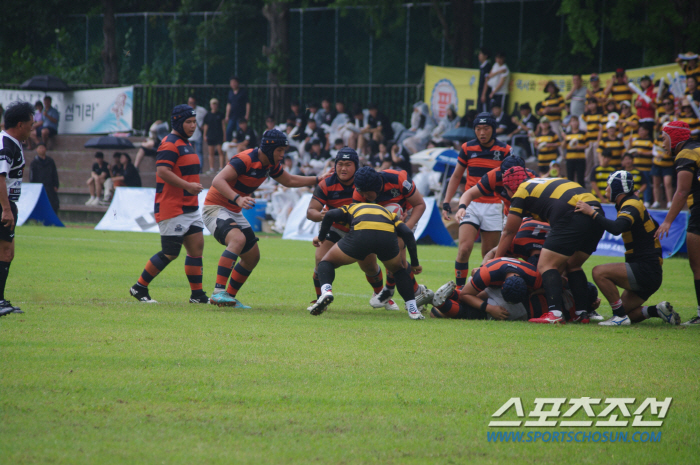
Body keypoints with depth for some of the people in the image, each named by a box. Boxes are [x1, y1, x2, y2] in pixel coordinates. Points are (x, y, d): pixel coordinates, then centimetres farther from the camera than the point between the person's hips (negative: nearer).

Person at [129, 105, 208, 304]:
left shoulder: (185, 144, 19)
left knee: (197, 246, 2)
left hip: (189, 208, 10)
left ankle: (197, 295, 5)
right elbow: (162, 171, -25)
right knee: (170, 253, -7)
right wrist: (188, 186, -26)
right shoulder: (170, 144, -13)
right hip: (171, 209, -10)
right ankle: (139, 288, 6)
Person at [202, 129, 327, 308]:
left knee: (252, 256, 11)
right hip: (215, 208, -10)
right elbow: (218, 181, -34)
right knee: (238, 239, -34)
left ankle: (229, 297, 22)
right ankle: (219, 292, -40)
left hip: (234, 212, 10)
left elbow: (289, 181, 24)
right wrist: (237, 199, -47)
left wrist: (318, 180, 19)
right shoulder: (245, 160, -24)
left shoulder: (270, 164, 5)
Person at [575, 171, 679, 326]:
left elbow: (616, 228, -33)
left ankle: (620, 317, -16)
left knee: (599, 272, -22)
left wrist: (592, 212, -26)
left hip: (645, 272, -10)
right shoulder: (632, 203, 16)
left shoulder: (631, 206, -14)